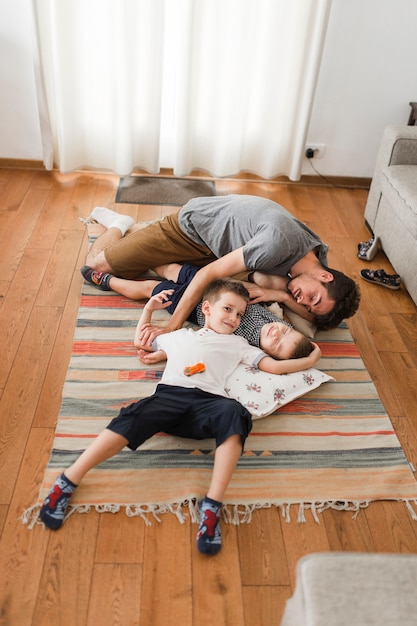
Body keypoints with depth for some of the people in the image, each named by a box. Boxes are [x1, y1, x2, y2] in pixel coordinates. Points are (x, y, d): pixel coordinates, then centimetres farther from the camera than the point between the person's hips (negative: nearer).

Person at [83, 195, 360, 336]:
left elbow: (312, 317, -9)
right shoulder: (279, 243, -40)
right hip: (192, 224, -6)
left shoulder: (317, 257, -16)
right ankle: (119, 225, 27)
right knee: (97, 264, -2)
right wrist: (173, 327, -35)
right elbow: (209, 274, -36)